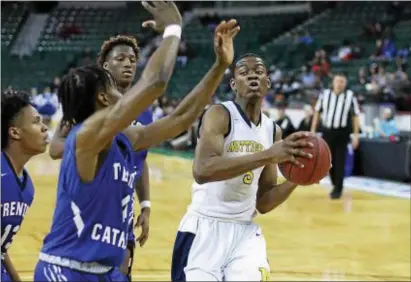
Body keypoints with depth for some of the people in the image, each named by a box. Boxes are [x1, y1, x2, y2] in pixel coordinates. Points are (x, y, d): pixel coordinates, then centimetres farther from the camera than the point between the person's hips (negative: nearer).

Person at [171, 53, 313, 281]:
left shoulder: (272, 130, 9)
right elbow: (202, 171, -29)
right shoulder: (219, 115, -10)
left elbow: (262, 203, 11)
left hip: (244, 231, 5)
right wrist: (268, 155, -32)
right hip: (205, 228, -4)